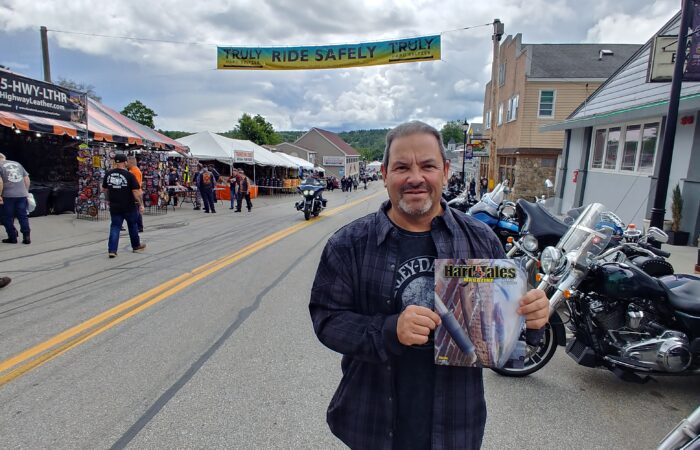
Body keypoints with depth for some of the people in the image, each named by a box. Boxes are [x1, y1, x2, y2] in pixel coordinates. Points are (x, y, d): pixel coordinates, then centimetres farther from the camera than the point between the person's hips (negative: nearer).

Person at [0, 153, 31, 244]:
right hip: (22, 194, 4)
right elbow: (27, 179, 14)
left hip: (8, 195, -4)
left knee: (8, 218, 7)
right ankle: (26, 237, 4)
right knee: (23, 216, 8)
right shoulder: (17, 164, 16)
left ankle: (12, 238, 10)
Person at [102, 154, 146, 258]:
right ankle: (136, 246, 30)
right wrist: (141, 204, -9)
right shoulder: (129, 175, -14)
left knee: (115, 227, 6)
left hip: (114, 206, 3)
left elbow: (104, 188, 12)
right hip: (128, 206, -3)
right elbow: (136, 191, -16)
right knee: (132, 225, 15)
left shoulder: (108, 174, 0)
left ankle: (112, 250, -4)